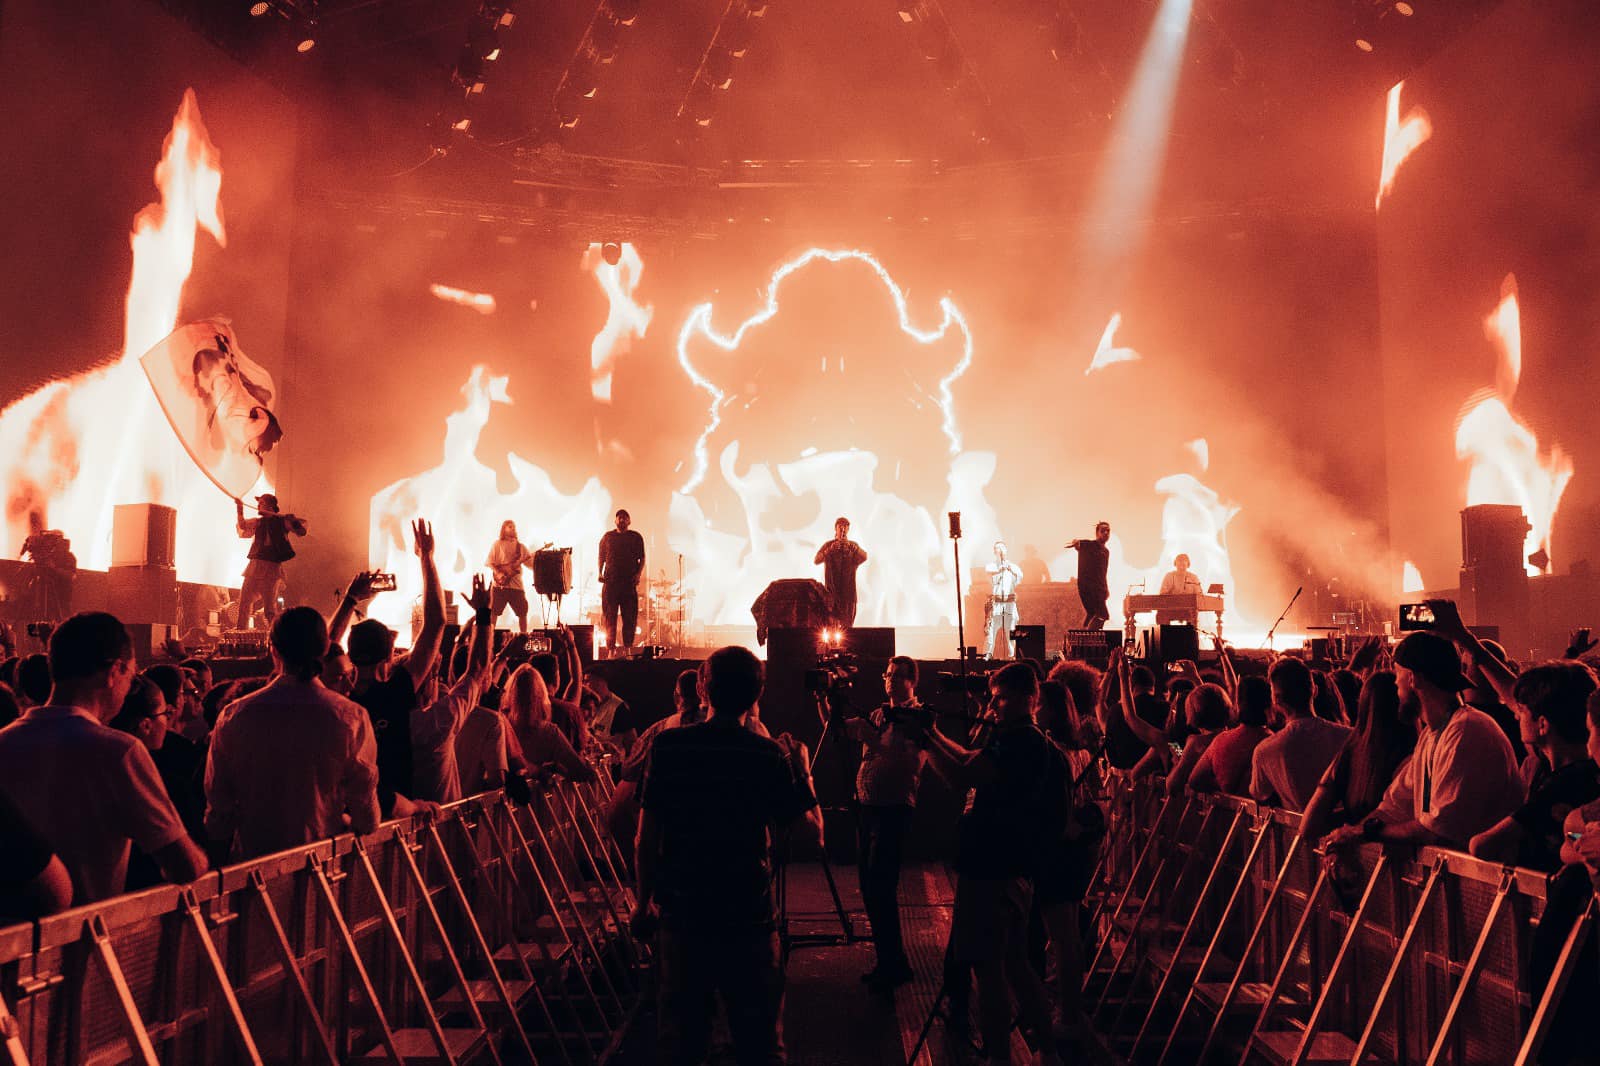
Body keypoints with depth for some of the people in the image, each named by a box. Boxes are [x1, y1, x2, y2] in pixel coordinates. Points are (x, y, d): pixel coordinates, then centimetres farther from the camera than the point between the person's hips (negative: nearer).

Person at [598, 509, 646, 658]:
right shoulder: (607, 537, 12)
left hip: (629, 581, 0)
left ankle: (628, 647, 7)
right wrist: (600, 573, 1)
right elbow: (601, 557, 15)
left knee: (630, 616, -1)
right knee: (610, 615, -3)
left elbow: (642, 559, 10)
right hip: (610, 581, 0)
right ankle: (611, 649, -1)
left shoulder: (636, 537, 10)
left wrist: (638, 574, -4)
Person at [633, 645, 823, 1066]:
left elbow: (646, 838, -2)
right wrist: (802, 771, 5)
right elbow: (811, 836, -6)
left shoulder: (667, 747, -6)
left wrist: (644, 902, 11)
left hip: (681, 916, 2)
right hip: (749, 919, -2)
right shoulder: (769, 756, -10)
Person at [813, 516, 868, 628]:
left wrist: (852, 547, -26)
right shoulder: (828, 545, 7)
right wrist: (830, 549, -24)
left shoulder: (853, 545, 11)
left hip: (849, 588, 2)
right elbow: (816, 561, -8)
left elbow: (864, 558, -9)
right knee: (832, 623, -9)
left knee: (847, 623, 1)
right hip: (831, 588, -2)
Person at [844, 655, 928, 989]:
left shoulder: (919, 718, -7)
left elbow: (913, 764, -20)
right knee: (868, 885, 11)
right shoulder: (878, 714, 17)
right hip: (865, 806, 8)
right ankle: (887, 961, 22)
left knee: (880, 887, -9)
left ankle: (894, 965, 2)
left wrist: (875, 741, -27)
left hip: (894, 809, -8)